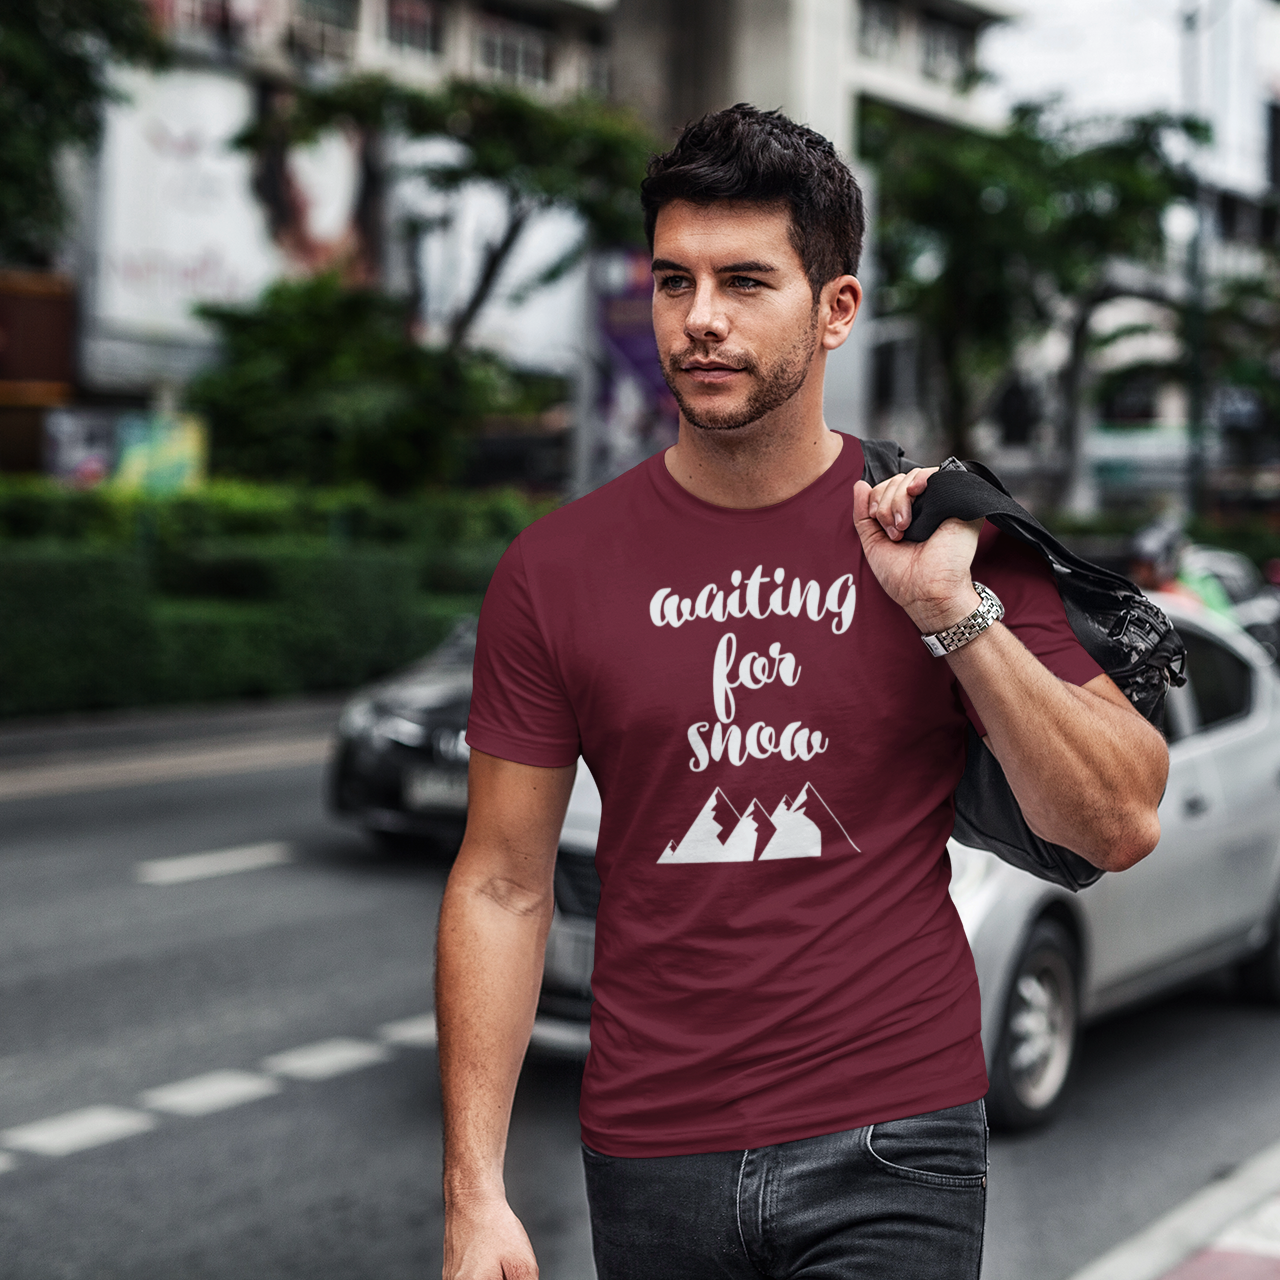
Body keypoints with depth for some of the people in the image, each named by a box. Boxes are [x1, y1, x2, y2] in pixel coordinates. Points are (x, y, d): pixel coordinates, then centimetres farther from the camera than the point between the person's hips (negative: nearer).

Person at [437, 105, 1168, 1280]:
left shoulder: (947, 536, -2)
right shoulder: (556, 568, -1)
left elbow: (1121, 826, -3)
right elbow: (503, 890, 1)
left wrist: (953, 609, -14)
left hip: (891, 1148, -1)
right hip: (650, 1160, 2)